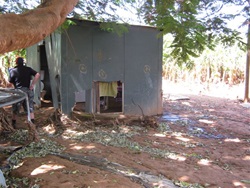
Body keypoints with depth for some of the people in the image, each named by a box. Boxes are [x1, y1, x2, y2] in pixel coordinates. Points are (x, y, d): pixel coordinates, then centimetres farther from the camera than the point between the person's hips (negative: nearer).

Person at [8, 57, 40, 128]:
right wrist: (32, 85, -7)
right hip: (28, 90, 1)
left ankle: (13, 125, 23)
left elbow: (10, 82, 3)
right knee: (30, 109, 8)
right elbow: (37, 75, -8)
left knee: (15, 109, 14)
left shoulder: (13, 70, 1)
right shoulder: (28, 69, 4)